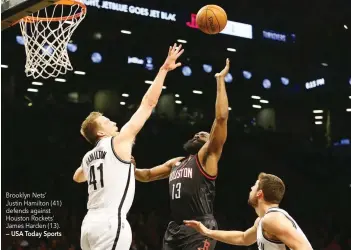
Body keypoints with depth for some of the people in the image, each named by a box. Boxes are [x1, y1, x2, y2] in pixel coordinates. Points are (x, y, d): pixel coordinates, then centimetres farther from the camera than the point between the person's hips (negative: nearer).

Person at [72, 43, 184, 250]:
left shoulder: (89, 157, 19)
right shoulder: (118, 142, -1)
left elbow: (77, 178, 44)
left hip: (92, 222, 9)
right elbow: (149, 103, 0)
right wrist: (164, 69, 5)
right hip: (111, 222, -9)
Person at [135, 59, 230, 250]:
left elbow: (221, 118, -11)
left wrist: (220, 80, -9)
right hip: (174, 229, 8)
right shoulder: (175, 163, 21)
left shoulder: (207, 156, 0)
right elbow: (147, 176, 32)